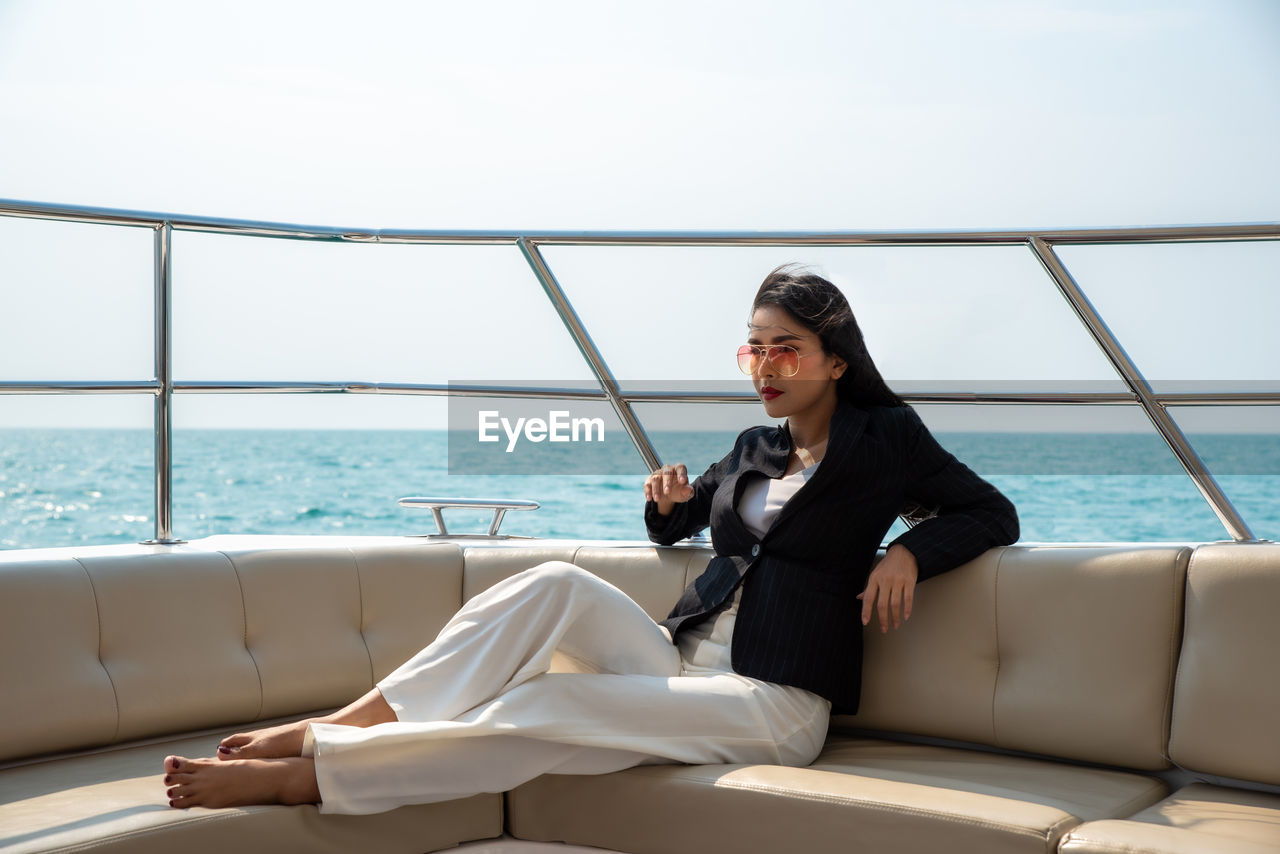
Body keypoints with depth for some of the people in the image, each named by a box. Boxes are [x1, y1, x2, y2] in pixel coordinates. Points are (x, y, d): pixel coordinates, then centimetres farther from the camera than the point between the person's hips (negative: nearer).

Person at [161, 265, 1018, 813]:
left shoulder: (886, 438, 3)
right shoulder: (754, 448, 20)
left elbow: (994, 514, 5)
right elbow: (674, 527, 32)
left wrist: (909, 550, -13)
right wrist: (670, 497, 7)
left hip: (773, 703, -6)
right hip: (681, 662, 6)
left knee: (542, 707, -27)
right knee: (558, 584, -22)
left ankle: (305, 774, -31)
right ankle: (345, 724, -27)